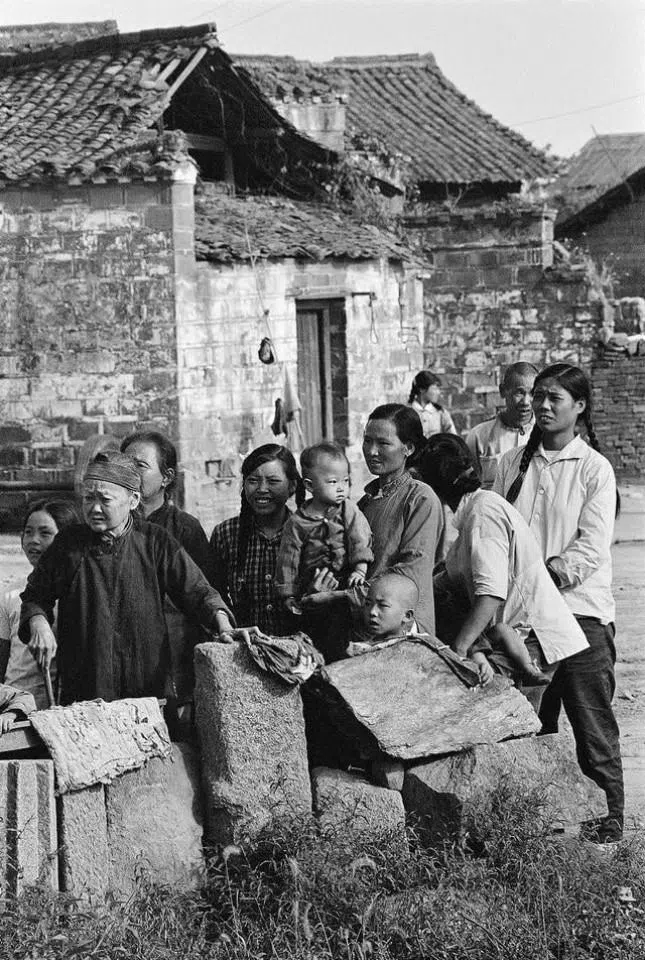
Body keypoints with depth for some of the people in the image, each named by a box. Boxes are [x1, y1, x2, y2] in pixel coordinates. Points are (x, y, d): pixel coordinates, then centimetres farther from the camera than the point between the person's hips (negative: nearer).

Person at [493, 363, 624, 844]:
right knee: (531, 724, 10)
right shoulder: (512, 464, 11)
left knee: (592, 723, -1)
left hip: (580, 609, -4)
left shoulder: (594, 469, -3)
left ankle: (609, 816, 9)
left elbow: (591, 549, -10)